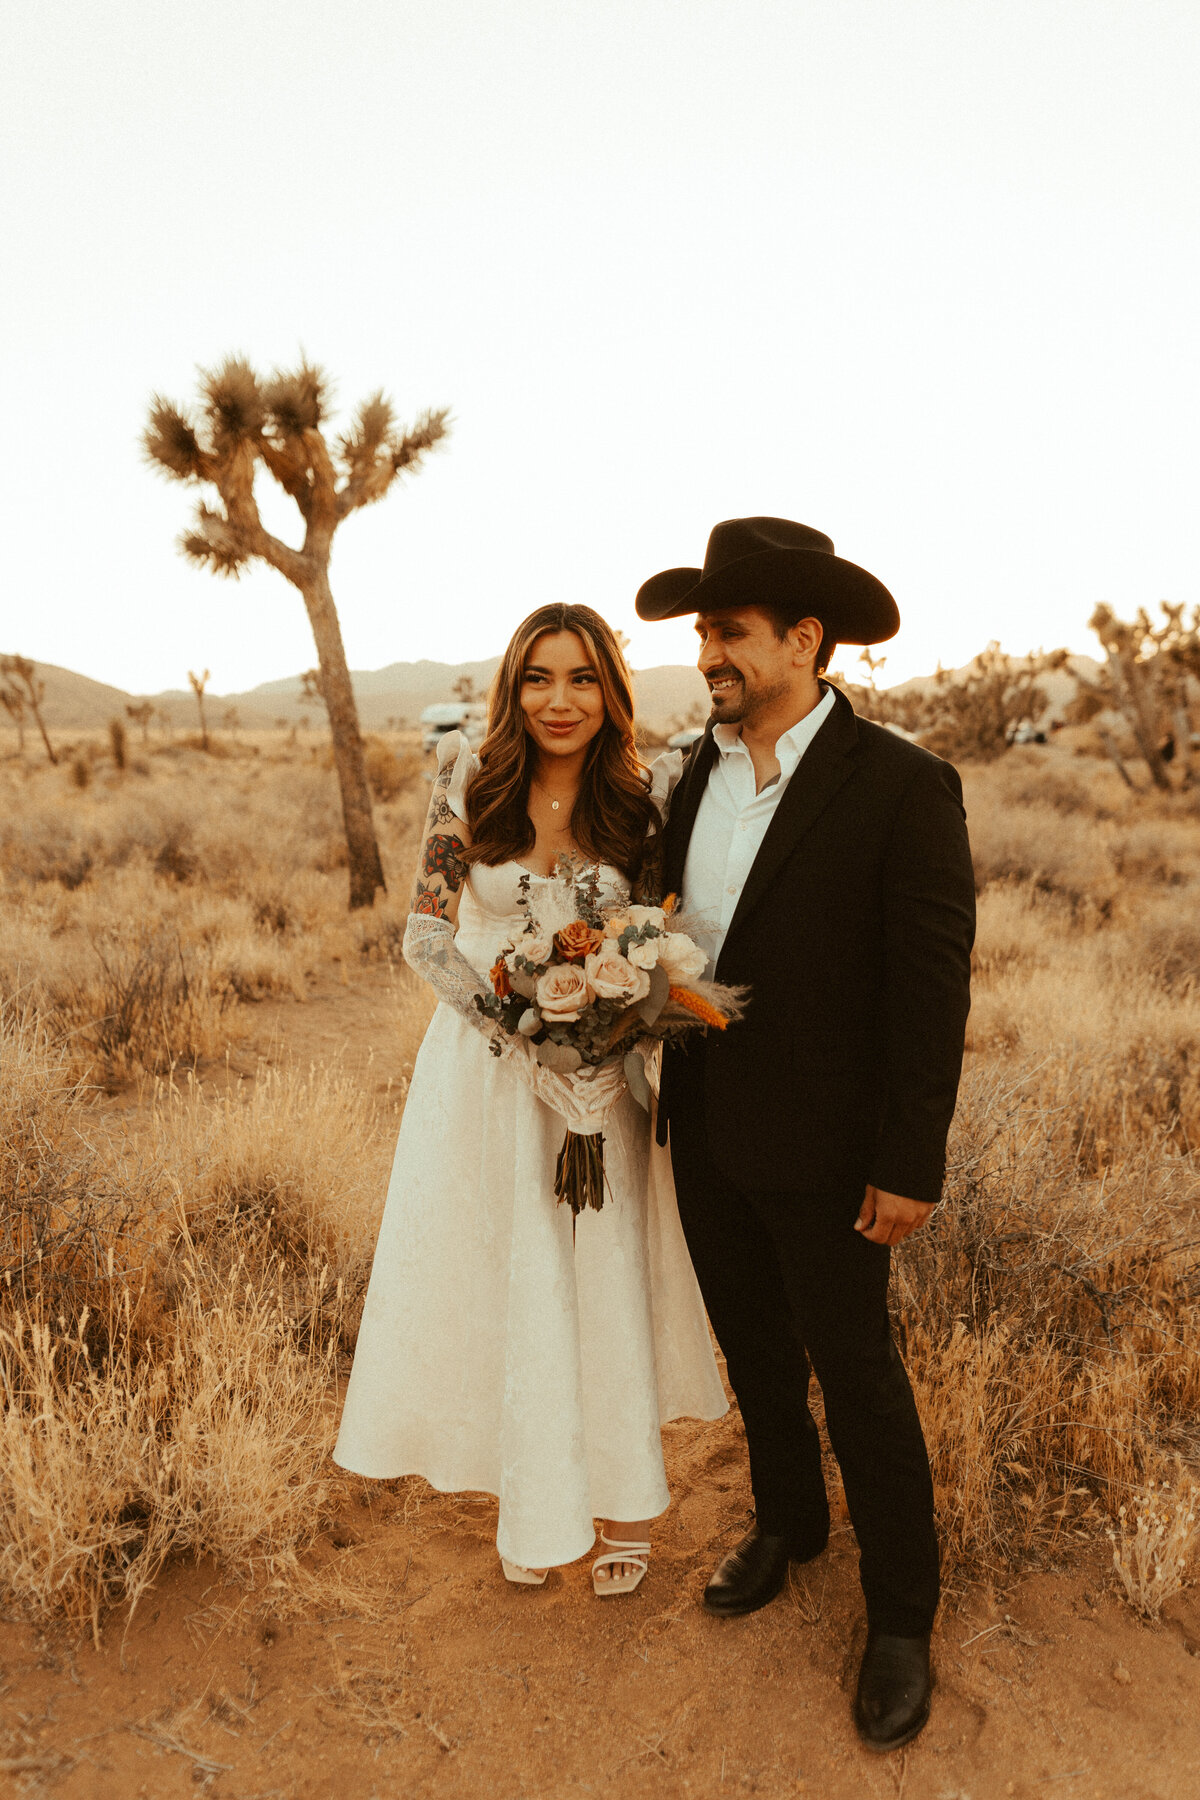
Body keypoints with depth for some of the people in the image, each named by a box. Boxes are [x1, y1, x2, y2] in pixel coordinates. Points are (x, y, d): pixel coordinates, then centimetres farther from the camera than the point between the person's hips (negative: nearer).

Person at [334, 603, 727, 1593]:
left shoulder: (645, 793, -5)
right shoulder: (472, 781, -6)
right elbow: (426, 934, -8)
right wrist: (524, 1035, -19)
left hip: (601, 1071, 0)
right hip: (485, 1066, 0)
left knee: (609, 1282, 10)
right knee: (500, 1285, 12)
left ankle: (624, 1504, 34)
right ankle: (532, 1507, 36)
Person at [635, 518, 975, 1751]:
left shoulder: (901, 788, -17)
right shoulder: (698, 771, 2)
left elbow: (931, 987, -16)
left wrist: (911, 1163, -16)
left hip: (819, 1144, -5)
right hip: (706, 1128, 6)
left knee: (854, 1371, 11)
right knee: (753, 1345, 22)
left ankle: (900, 1614, 34)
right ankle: (788, 1521, 48)